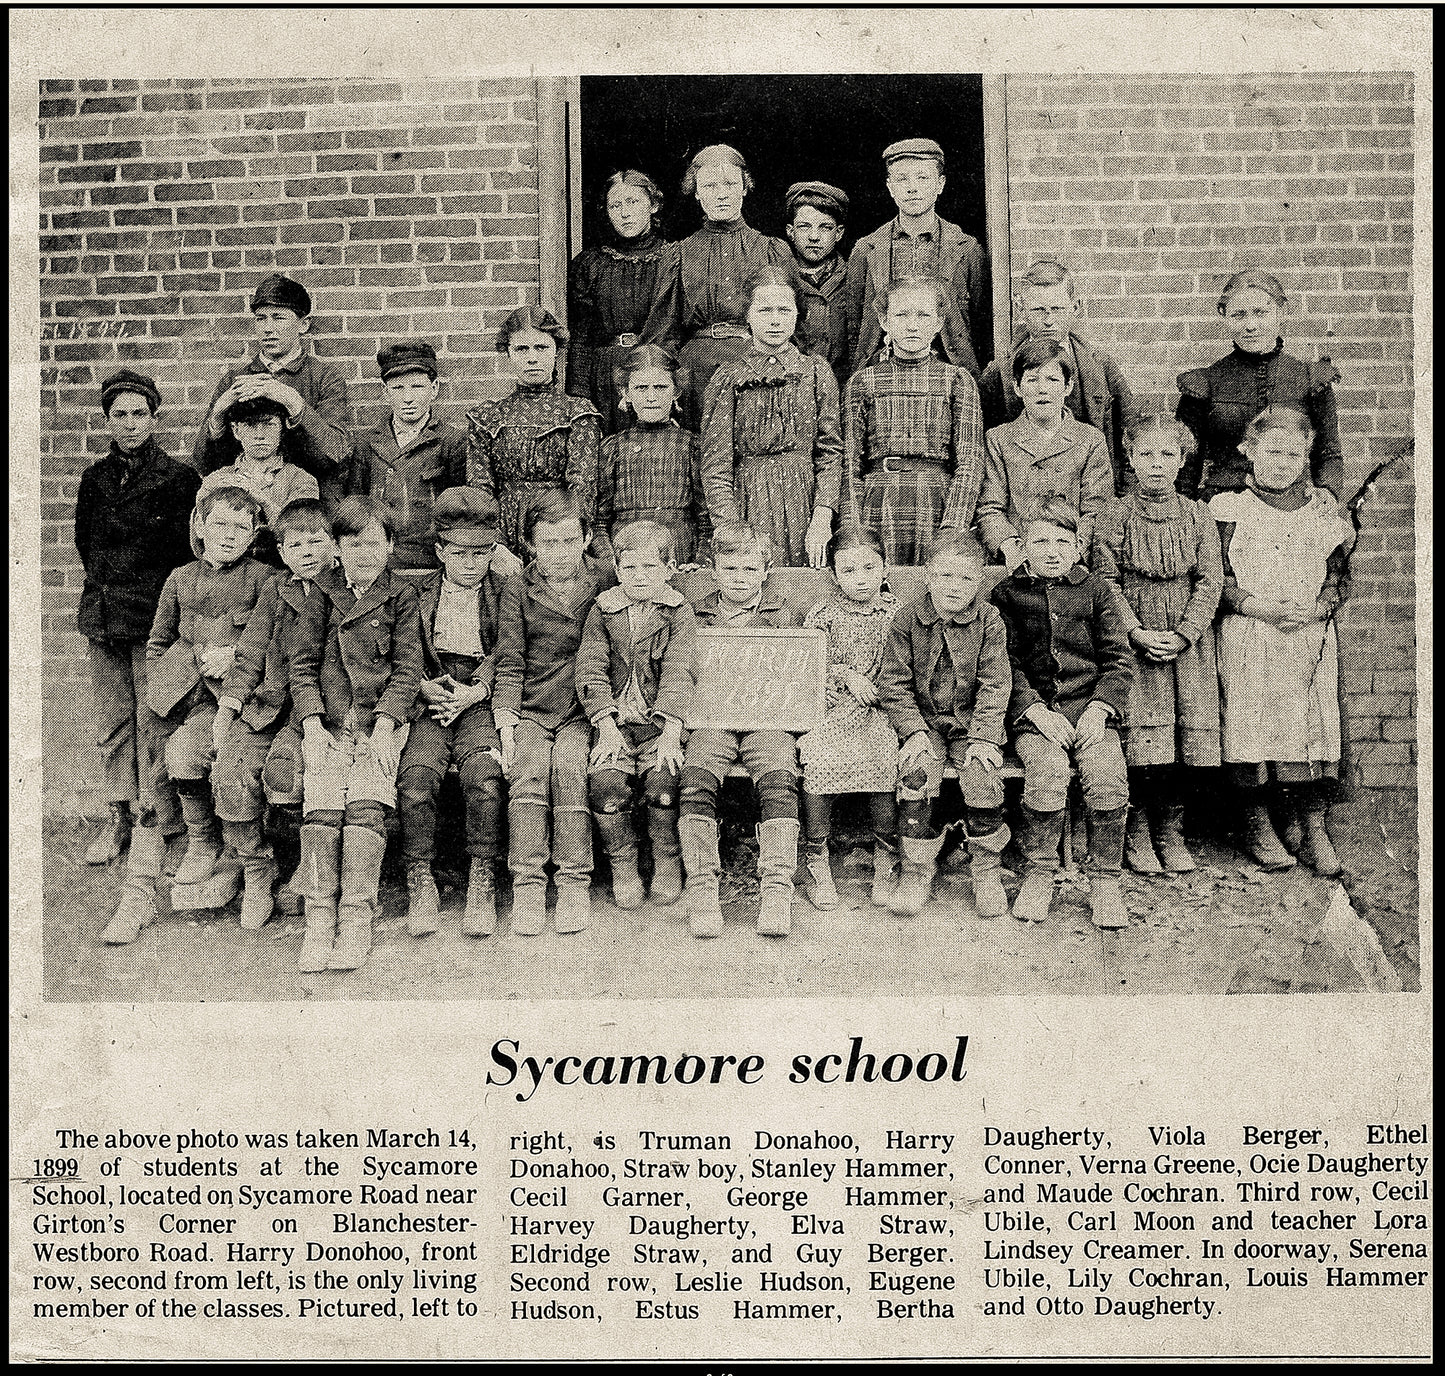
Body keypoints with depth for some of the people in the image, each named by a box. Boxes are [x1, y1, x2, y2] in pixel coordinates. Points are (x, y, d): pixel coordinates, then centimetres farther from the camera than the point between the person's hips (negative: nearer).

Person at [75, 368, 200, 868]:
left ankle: (154, 820, 5)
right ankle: (118, 818, 17)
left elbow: (188, 550, -3)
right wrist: (106, 583, 15)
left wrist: (155, 588, -1)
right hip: (102, 617, 5)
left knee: (153, 722, -5)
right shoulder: (95, 478, 12)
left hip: (156, 618, -5)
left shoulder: (180, 479, -4)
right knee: (111, 722, 9)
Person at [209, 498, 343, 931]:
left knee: (281, 771, -28)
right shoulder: (275, 590, 16)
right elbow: (250, 655, 15)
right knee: (230, 773, -18)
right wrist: (227, 706, 3)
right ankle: (256, 872, 0)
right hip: (270, 702, 4)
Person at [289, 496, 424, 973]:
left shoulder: (402, 597, 7)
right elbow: (303, 666, 10)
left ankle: (357, 921, -18)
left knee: (365, 805, -21)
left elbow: (407, 668, 2)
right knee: (321, 806, -18)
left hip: (381, 722, -2)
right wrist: (312, 724, -5)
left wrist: (383, 726, -10)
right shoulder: (320, 601, 14)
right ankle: (319, 922, -15)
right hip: (328, 724, 2)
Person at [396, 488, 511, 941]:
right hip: (430, 702, 2)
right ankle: (419, 883, -14)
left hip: (482, 704, -1)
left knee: (484, 776, -30)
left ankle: (482, 884, -18)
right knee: (415, 777, -27)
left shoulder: (507, 593, 9)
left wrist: (477, 691, -11)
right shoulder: (419, 594, 13)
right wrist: (426, 686, -7)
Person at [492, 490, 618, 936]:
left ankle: (575, 886, -24)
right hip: (529, 711, 1)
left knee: (570, 765, -27)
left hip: (582, 712, -1)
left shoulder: (604, 582, 5)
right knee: (528, 770, -25)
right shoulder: (517, 590, 5)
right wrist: (506, 726, -10)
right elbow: (509, 666, 2)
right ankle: (527, 887, -24)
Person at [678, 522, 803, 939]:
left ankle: (777, 888, -29)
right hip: (711, 719, 1)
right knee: (696, 777, -28)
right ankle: (701, 888, -27)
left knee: (778, 778, -30)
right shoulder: (695, 615, 17)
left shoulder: (785, 616, 15)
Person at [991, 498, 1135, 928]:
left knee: (1108, 779, -25)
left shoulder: (1096, 590, 12)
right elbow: (1005, 664, 2)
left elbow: (1120, 659, 9)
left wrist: (1099, 708, -7)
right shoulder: (1007, 594, 9)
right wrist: (1036, 710, -12)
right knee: (1047, 773, -30)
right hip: (1034, 712, -1)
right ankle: (1038, 874, -11)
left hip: (1091, 708, 1)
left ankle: (1105, 881, -8)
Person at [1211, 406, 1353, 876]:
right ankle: (1258, 826, 10)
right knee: (1254, 728, -5)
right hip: (1248, 642, -2)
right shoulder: (1229, 510, 4)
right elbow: (1217, 580, -2)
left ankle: (1314, 830, 7)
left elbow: (1337, 580, 12)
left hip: (1312, 639, 3)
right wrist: (1262, 608, -15)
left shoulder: (1323, 516, 13)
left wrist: (1314, 610, -9)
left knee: (1315, 728, -2)